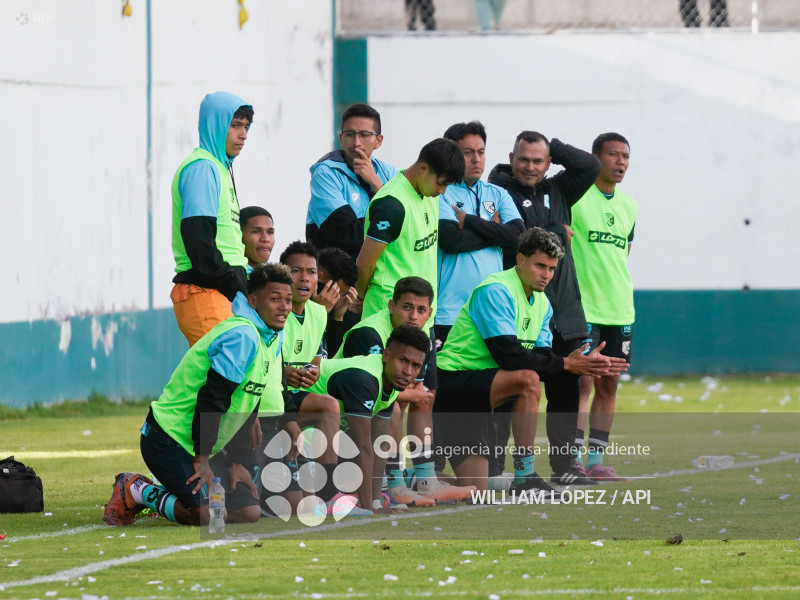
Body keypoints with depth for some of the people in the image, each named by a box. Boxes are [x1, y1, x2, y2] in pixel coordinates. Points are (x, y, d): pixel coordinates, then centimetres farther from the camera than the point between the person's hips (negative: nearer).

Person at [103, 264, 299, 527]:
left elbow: (246, 410, 16)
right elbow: (212, 399, -24)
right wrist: (202, 460, -22)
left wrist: (236, 463, 9)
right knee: (209, 514, -23)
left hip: (202, 446, 10)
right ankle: (138, 492, 0)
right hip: (169, 441, -10)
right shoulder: (241, 336, -20)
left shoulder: (272, 341, 11)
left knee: (249, 512, 4)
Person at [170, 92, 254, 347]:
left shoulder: (220, 168, 23)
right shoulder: (202, 168, -8)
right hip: (205, 294, -10)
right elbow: (198, 239, -18)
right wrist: (236, 288, -15)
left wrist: (241, 290, 14)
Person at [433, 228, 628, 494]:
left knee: (475, 491, 2)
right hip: (452, 384, -9)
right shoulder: (497, 291, -16)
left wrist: (585, 364, -12)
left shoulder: (541, 303, 13)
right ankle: (524, 478, -27)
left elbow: (542, 358, 5)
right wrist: (565, 364, -23)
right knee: (528, 380, -32)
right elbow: (508, 357, -26)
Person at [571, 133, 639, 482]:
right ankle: (573, 460, -9)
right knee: (582, 382, -10)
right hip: (582, 307, -7)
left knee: (608, 386, 7)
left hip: (619, 309, 7)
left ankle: (596, 460, 11)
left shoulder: (629, 206, 15)